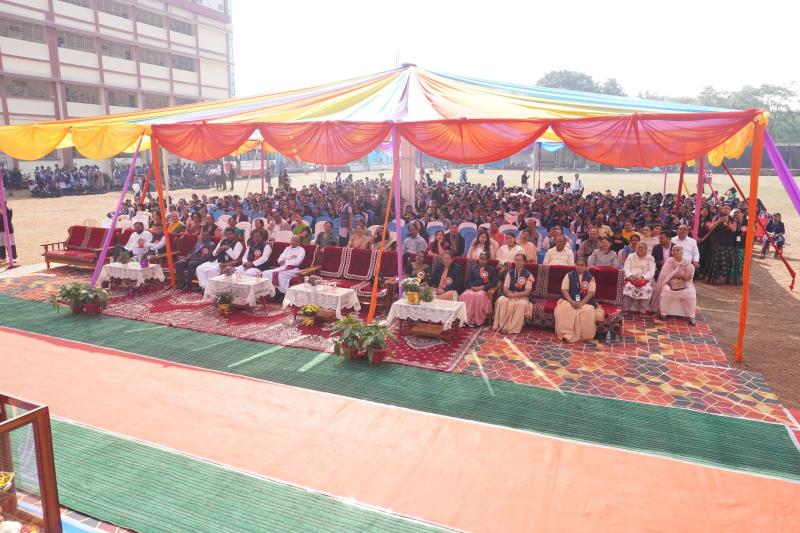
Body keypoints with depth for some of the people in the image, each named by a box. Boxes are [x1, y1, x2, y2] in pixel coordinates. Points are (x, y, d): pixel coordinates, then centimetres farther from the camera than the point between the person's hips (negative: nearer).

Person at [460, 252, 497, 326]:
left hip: (484, 290, -3)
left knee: (479, 296, -38)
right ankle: (466, 319, -30)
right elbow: (468, 281, 15)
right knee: (465, 295, -32)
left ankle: (477, 320, -32)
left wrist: (481, 287, -11)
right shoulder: (473, 268, 23)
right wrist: (472, 287, -8)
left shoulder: (492, 269, 13)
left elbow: (494, 283, 1)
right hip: (472, 289, 3)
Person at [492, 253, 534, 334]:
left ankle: (512, 328, -28)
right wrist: (510, 294, -22)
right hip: (509, 295, 2)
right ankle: (500, 325, -25)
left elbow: (527, 292, -11)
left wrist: (515, 295, -22)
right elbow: (505, 289, 0)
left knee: (522, 304, -36)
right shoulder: (510, 272, 6)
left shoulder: (528, 274, -3)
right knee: (501, 300, -29)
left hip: (522, 297, -2)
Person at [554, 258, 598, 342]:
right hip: (569, 300, 0)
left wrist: (581, 303, -21)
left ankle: (584, 336, -17)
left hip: (585, 302, 0)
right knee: (562, 309, -32)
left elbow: (591, 293, -5)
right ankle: (566, 334, -26)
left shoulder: (590, 278, 7)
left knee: (587, 311, -34)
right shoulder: (569, 275, 7)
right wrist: (572, 302, -20)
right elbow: (564, 290, -4)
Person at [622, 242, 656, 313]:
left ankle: (643, 310, -19)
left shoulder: (650, 258, 7)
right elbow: (626, 269, 4)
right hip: (632, 279, 1)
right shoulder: (631, 257, 13)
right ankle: (631, 308, -21)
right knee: (629, 286, -31)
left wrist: (642, 277, -21)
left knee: (646, 289, -32)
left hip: (645, 279, -1)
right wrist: (630, 276, -17)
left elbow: (651, 272, -3)